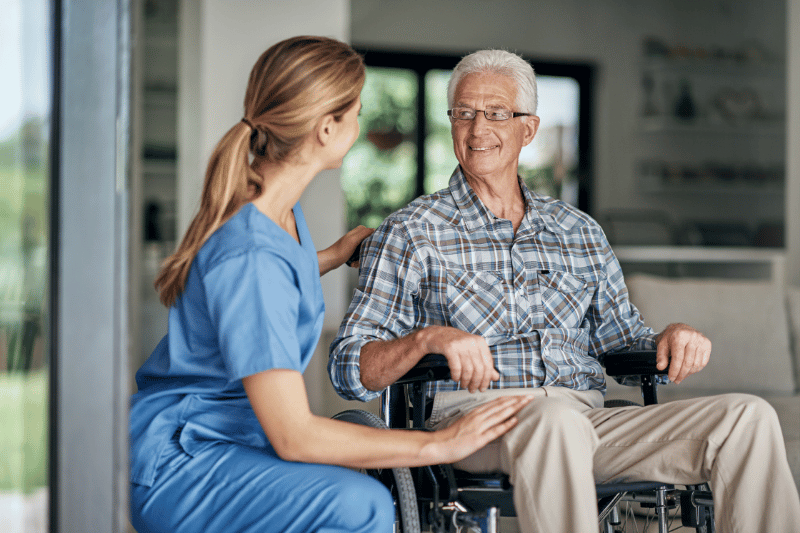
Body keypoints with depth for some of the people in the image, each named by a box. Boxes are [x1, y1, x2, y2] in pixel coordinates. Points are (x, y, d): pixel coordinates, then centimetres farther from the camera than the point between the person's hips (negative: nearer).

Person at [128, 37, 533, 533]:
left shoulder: (281, 210, 4)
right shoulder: (250, 253, -27)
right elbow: (293, 437, -27)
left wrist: (333, 256, 27)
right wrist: (439, 445, -24)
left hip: (236, 433, 10)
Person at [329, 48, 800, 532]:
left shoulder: (581, 233, 23)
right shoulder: (410, 233, 9)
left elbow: (620, 338, 26)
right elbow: (350, 370, 1)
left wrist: (669, 339, 1)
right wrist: (428, 337, -20)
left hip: (589, 420, 4)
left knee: (748, 417, -19)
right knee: (556, 418, -41)